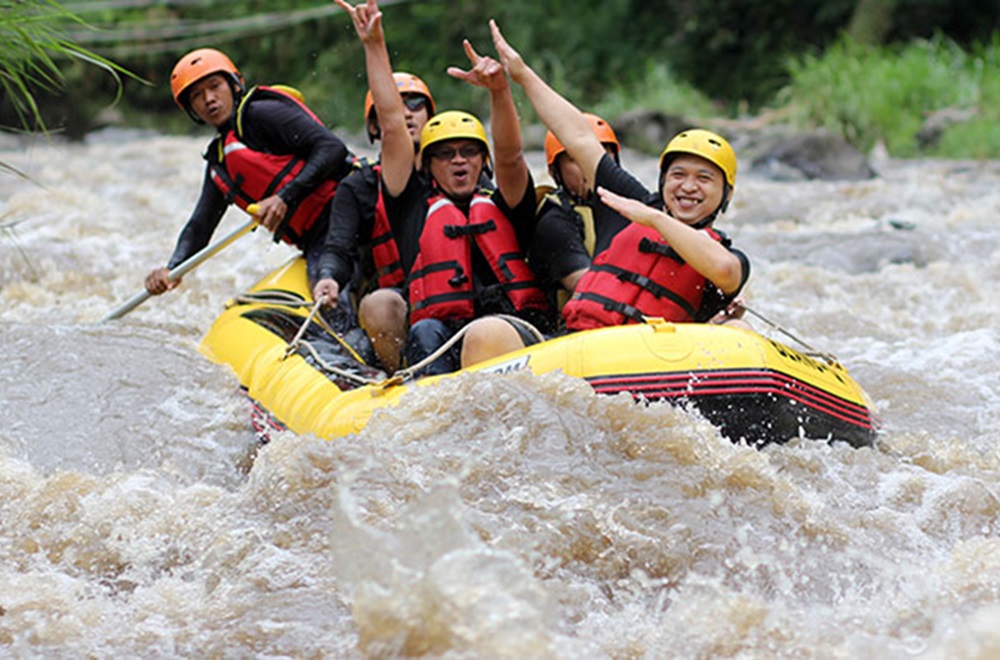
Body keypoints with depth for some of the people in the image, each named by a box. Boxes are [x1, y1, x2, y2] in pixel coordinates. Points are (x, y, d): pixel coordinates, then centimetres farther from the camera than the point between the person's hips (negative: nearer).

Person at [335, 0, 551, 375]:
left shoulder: (503, 207, 23)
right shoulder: (415, 207, 23)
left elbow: (509, 156, 4)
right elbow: (392, 126, 20)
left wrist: (499, 90, -14)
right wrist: (374, 46, 17)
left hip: (518, 332, 0)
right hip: (442, 341, 0)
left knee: (489, 335, -34)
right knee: (425, 333, -33)